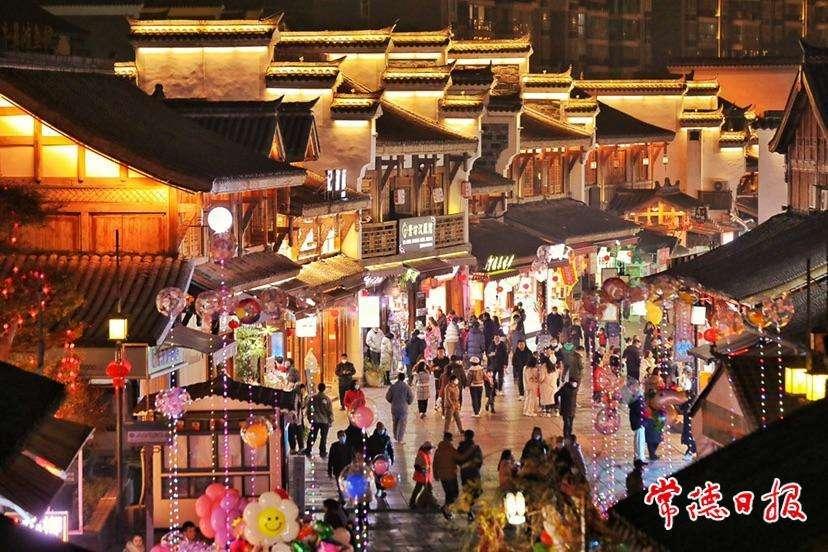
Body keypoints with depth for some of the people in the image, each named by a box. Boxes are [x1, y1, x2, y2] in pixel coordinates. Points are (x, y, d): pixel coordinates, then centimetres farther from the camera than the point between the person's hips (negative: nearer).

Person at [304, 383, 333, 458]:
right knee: (323, 437, 7)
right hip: (325, 421, -2)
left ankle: (308, 451, 9)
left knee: (312, 437, 9)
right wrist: (330, 420, 5)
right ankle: (322, 452, 8)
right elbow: (330, 411, -6)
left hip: (315, 421, 2)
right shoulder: (327, 399, -9)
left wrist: (309, 418, 15)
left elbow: (309, 409, 2)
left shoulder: (313, 398, -4)